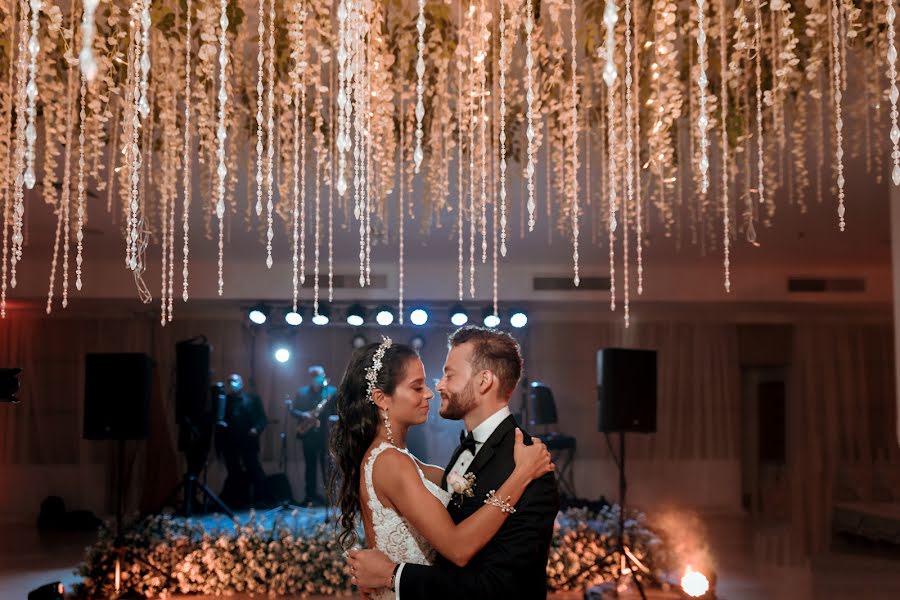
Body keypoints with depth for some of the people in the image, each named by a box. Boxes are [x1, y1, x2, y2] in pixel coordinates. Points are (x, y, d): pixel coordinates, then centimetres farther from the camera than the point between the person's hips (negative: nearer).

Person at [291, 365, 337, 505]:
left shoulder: (331, 391, 4)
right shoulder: (302, 392, 10)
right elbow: (293, 410, 7)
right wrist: (303, 415, -12)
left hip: (326, 434, -2)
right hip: (309, 434, 2)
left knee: (327, 466, -1)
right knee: (310, 466, 6)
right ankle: (311, 496, 11)